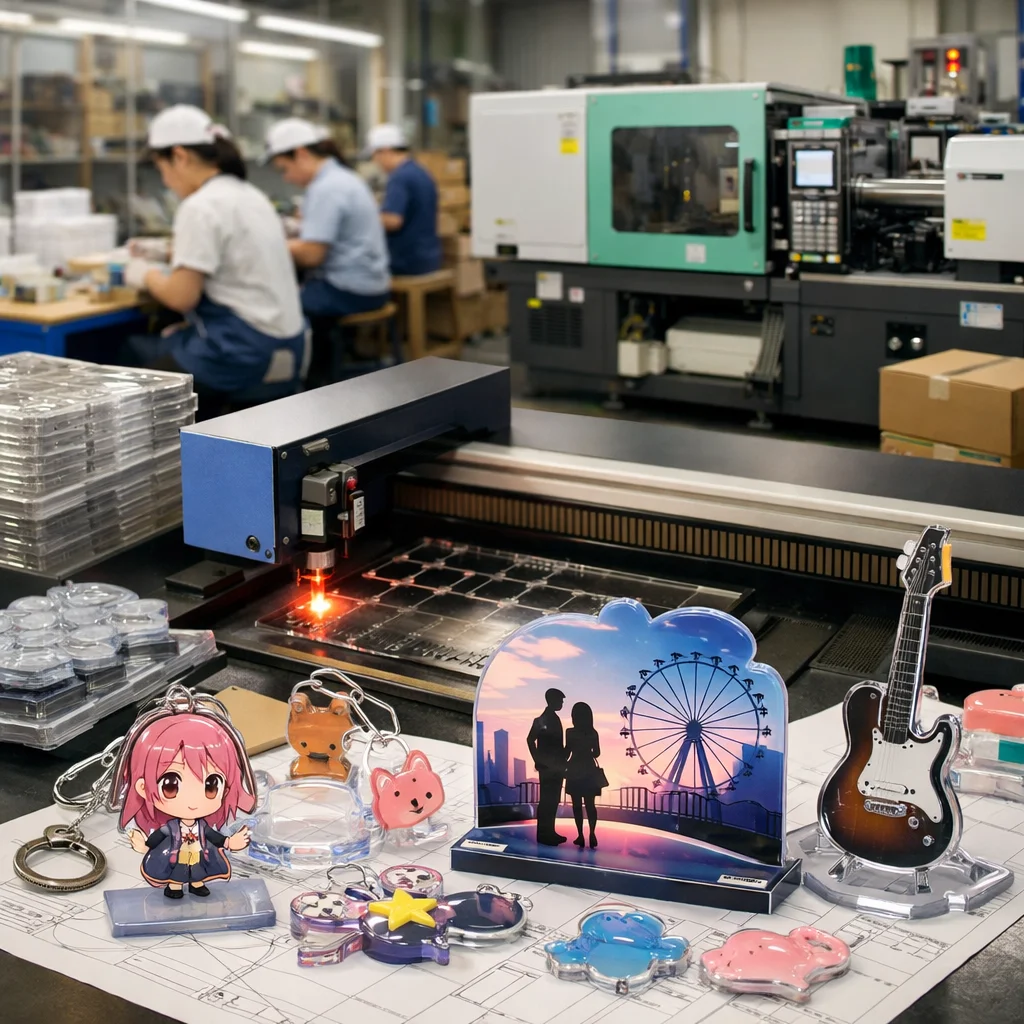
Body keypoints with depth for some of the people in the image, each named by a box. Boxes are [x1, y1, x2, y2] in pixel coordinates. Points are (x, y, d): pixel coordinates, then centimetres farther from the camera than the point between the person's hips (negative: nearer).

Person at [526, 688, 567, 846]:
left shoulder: (554, 718, 14)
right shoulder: (543, 719, -12)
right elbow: (530, 740, -15)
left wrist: (562, 762, 11)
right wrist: (539, 761, -12)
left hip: (556, 767, 8)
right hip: (548, 767, -8)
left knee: (553, 800, 11)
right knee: (547, 800, -6)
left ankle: (549, 832, 16)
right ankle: (543, 834, -2)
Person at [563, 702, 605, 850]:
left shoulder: (570, 732, -10)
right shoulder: (593, 733, 1)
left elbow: (567, 752, -7)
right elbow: (597, 753, 5)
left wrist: (564, 764, 11)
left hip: (575, 771, -3)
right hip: (589, 770, 3)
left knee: (577, 805, 4)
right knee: (590, 804, 7)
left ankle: (580, 836, 0)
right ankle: (592, 834, -7)